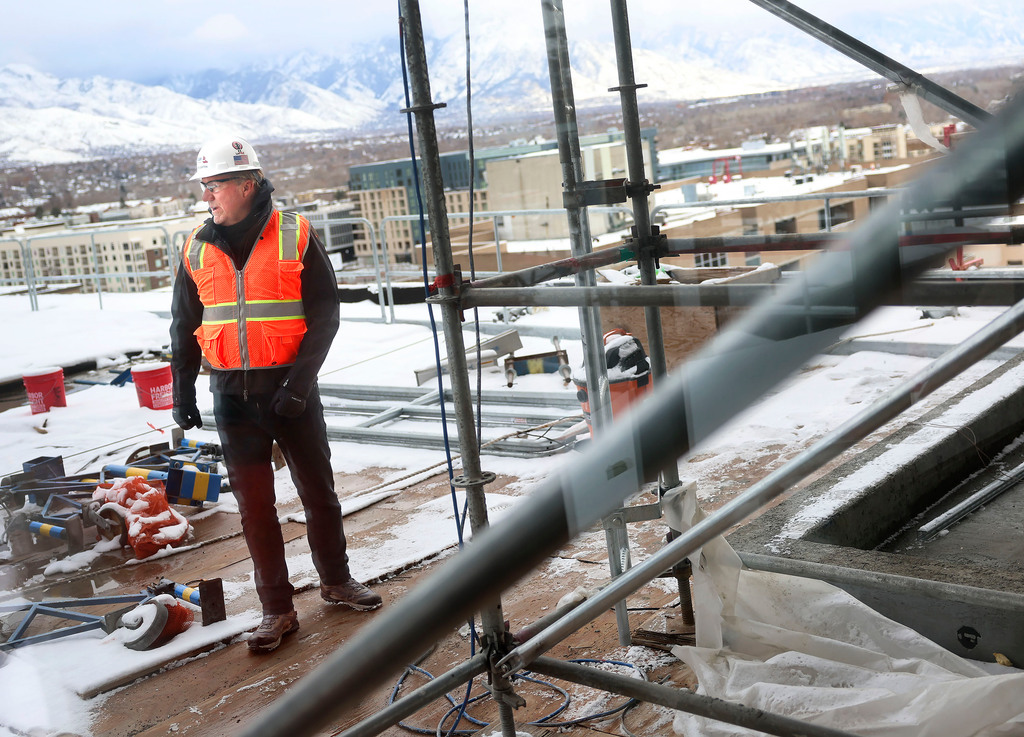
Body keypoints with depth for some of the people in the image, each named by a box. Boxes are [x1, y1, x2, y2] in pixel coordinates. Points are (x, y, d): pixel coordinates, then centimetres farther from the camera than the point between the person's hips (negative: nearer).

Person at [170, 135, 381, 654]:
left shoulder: (296, 237, -6)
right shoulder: (197, 250, 4)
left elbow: (324, 317, -6)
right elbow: (184, 328, 12)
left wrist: (298, 382, -14)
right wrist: (182, 392, 4)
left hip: (290, 389, -2)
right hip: (232, 394, 2)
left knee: (317, 490, 10)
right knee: (253, 504, 5)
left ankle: (336, 580, 31)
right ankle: (277, 610, 15)